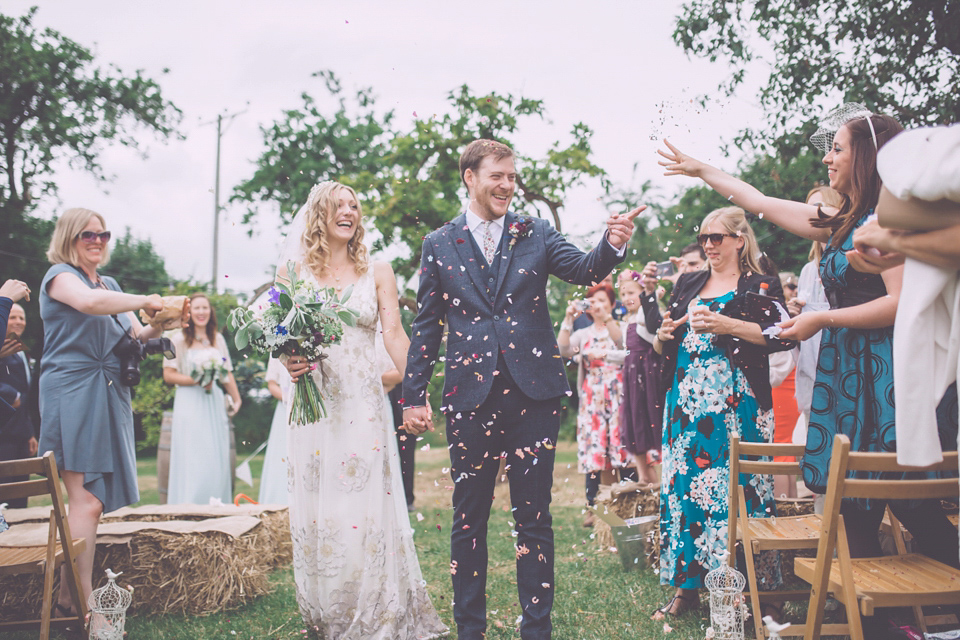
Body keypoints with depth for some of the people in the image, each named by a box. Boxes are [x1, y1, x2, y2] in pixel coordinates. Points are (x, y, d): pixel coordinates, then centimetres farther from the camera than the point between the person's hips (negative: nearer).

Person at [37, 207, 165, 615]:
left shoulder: (110, 284, 22)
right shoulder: (59, 275, -2)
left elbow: (134, 337, 20)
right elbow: (88, 302, -25)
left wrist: (160, 325, 0)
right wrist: (145, 302, -18)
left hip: (108, 395, 8)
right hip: (72, 392, -7)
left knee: (89, 499, 6)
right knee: (87, 499, -12)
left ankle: (68, 597, 11)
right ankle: (82, 602, -9)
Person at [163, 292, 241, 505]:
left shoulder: (218, 339, 14)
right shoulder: (179, 339, -1)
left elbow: (227, 373, 20)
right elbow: (168, 375, -4)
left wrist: (236, 399, 20)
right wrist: (195, 380, -14)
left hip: (215, 403, 5)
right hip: (189, 404, -5)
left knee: (218, 458, 2)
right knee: (192, 460, -9)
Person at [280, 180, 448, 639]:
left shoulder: (377, 272, 7)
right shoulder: (294, 271, 8)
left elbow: (394, 334, -1)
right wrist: (289, 360, -14)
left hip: (363, 403, 0)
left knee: (365, 505, -4)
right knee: (316, 508, 3)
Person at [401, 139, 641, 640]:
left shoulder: (535, 234, 8)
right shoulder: (439, 244, 8)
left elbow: (583, 269, -6)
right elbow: (426, 326, 9)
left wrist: (613, 244, -27)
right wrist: (414, 396, 4)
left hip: (533, 391, 0)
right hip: (470, 393, 1)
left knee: (533, 517, 6)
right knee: (468, 518, 9)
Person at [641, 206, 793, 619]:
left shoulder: (760, 285, 4)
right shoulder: (688, 284, 19)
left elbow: (783, 335, -11)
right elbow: (662, 345, 23)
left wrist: (727, 326, -17)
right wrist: (664, 336, 0)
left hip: (734, 403, -5)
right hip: (686, 400, 5)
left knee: (734, 485, -8)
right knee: (684, 485, 2)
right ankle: (686, 586, 10)